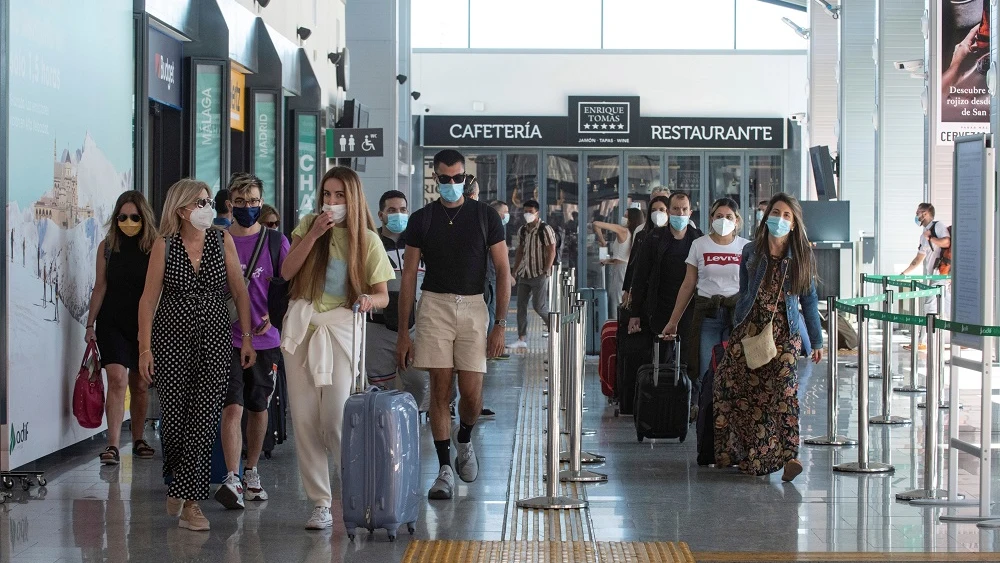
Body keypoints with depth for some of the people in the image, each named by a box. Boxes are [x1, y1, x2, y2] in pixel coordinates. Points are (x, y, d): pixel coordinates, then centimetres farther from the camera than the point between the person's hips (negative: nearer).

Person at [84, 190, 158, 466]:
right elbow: (100, 287, 7)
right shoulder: (107, 246, 2)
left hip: (144, 325, 0)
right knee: (117, 379, -14)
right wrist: (90, 324, 6)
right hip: (112, 323, 0)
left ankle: (138, 440, 25)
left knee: (140, 385, 9)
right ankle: (113, 445, -18)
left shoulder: (155, 247, -2)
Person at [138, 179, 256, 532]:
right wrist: (145, 347, -7)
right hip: (172, 336, -1)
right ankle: (176, 482, 28)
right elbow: (148, 298, -1)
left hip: (215, 338, 1)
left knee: (205, 418, -6)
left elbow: (240, 292, 7)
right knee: (174, 416, 2)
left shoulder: (223, 241, 4)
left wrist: (247, 338, 2)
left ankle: (190, 502, -4)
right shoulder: (165, 246, 0)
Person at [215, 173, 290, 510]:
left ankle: (252, 473, 29)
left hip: (264, 339, 2)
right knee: (232, 407, -13)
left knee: (258, 407, 12)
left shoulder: (275, 242, 3)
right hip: (226, 339, -1)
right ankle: (232, 480, -19)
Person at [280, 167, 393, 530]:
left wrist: (370, 300, -23)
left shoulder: (367, 240, 1)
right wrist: (313, 235, -10)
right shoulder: (309, 225, 8)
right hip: (301, 328, 3)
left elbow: (383, 296, 0)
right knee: (304, 420, 1)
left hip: (340, 331, -3)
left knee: (335, 422, -12)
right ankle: (320, 504, 7)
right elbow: (286, 272, -2)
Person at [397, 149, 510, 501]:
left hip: (473, 305, 0)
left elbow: (503, 271, 4)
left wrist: (500, 324, -5)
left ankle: (464, 440, 27)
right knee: (440, 389, -3)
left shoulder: (485, 216, 5)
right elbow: (408, 276, 7)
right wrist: (402, 332, 2)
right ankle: (445, 468, 5)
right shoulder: (422, 219, 6)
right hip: (434, 304, 0)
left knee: (471, 392, -5)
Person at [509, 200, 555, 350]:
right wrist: (515, 271, 14)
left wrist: (545, 271, -17)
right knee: (521, 305, 3)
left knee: (539, 306, -8)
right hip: (524, 274, 7)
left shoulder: (545, 230, -9)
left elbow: (551, 252, -12)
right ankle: (522, 339, 6)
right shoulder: (522, 230, 11)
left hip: (539, 275, -7)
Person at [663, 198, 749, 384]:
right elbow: (688, 285, 9)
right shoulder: (699, 245, 6)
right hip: (707, 314, 0)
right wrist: (673, 321, 8)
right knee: (706, 373, -4)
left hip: (737, 313, 0)